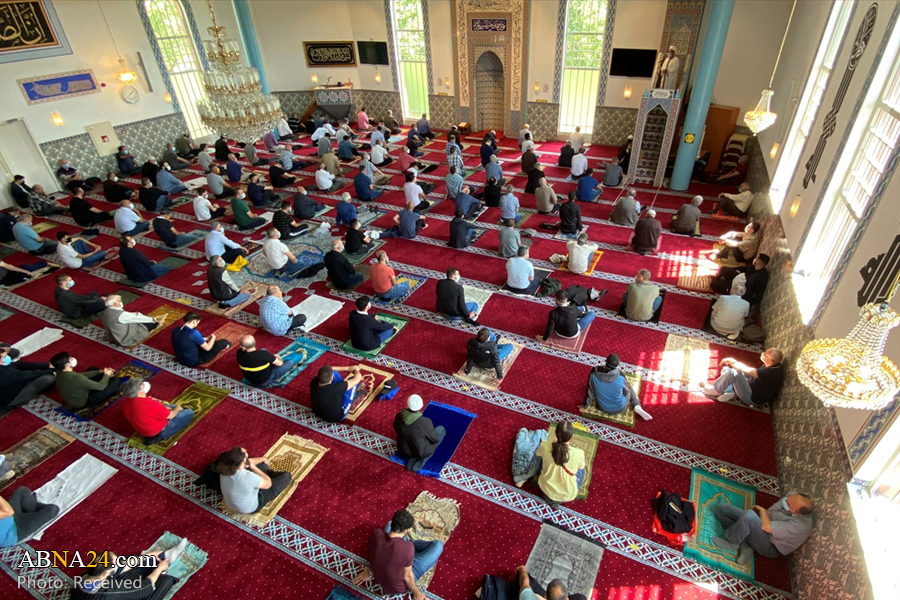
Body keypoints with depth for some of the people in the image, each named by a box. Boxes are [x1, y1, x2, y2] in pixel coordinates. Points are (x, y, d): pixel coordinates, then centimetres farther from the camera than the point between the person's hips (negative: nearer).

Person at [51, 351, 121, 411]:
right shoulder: (76, 378, -38)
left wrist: (100, 371, 0)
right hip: (84, 403, -8)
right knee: (116, 380, -7)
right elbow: (100, 386, -26)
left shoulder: (60, 373, -12)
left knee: (92, 369, 18)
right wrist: (106, 375, -7)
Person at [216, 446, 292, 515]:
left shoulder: (226, 468, -21)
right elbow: (268, 483, -22)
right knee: (286, 476, 1)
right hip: (250, 508, -6)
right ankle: (286, 480, 36)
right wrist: (253, 467, -25)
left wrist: (262, 459, 7)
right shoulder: (248, 477, -42)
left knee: (261, 464, 19)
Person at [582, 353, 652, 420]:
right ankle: (637, 406, 11)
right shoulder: (620, 376, -29)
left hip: (603, 408, 3)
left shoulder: (594, 372, -26)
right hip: (620, 408, -2)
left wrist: (585, 406, 3)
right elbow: (627, 390, -7)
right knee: (629, 387, 23)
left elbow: (590, 391, -13)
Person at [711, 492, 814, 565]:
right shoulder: (793, 496, -11)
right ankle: (744, 547, -7)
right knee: (721, 507, -4)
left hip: (769, 546, -8)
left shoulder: (800, 525, -31)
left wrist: (762, 510, -13)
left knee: (749, 515, -38)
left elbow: (766, 526, -31)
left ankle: (732, 543, -12)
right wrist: (758, 510, -5)